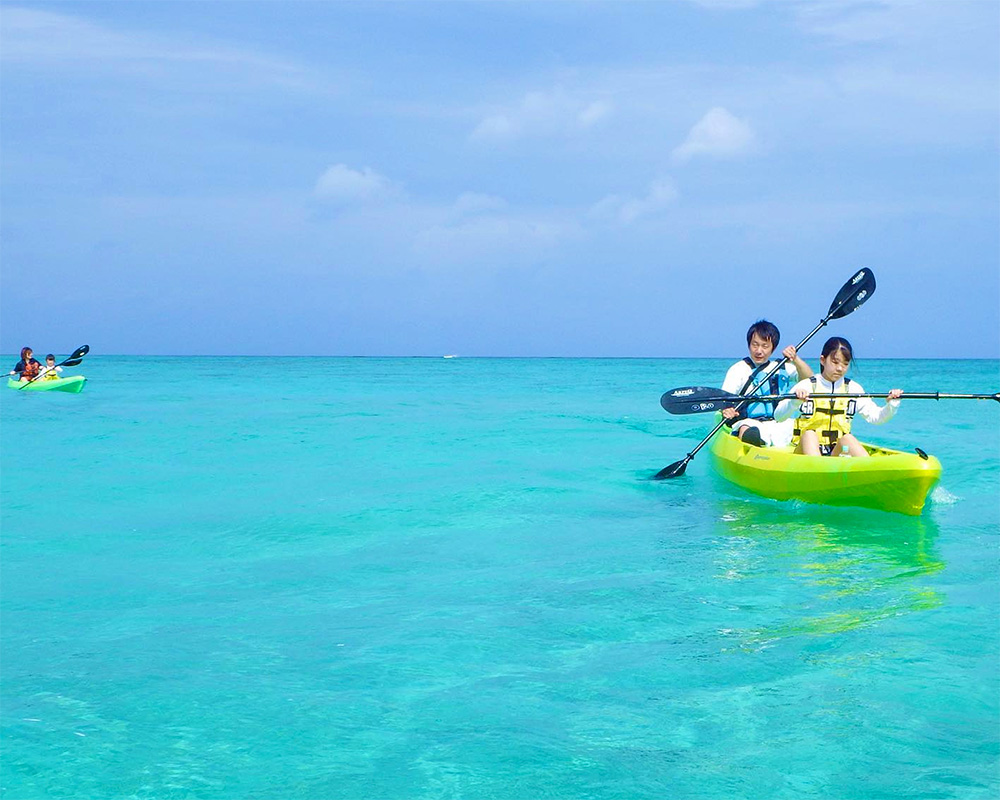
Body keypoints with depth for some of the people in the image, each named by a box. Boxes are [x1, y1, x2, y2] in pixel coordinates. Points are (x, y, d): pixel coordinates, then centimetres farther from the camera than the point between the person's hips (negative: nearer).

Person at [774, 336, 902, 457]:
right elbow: (778, 416, -12)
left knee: (847, 438, -29)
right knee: (809, 434, -33)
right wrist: (795, 401, -32)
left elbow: (876, 416, 6)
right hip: (807, 449, -2)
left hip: (838, 450, 2)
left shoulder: (853, 388, 10)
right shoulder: (806, 386, -1)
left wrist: (892, 405, -13)